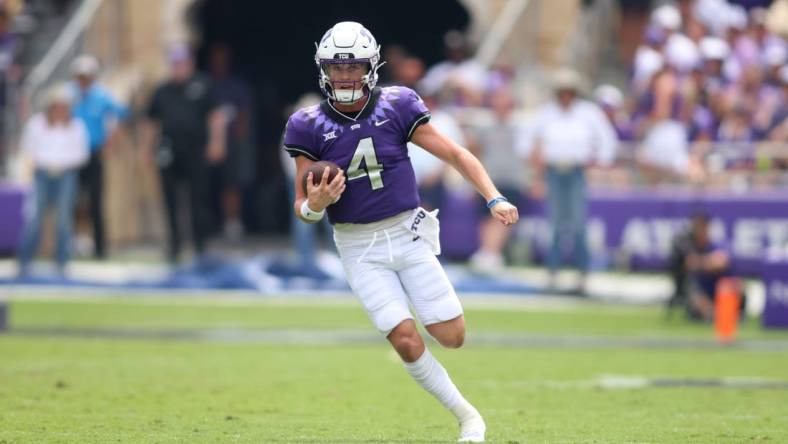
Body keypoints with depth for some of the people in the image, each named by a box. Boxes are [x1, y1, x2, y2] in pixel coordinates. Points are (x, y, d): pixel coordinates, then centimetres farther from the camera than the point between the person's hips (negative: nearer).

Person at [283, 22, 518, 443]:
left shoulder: (396, 107, -5)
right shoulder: (309, 126, -5)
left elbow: (455, 154, -1)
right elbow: (301, 206, -1)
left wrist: (494, 198, -12)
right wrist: (315, 205, -25)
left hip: (407, 233, 1)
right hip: (359, 248, -1)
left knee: (451, 336, -7)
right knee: (405, 340, -13)